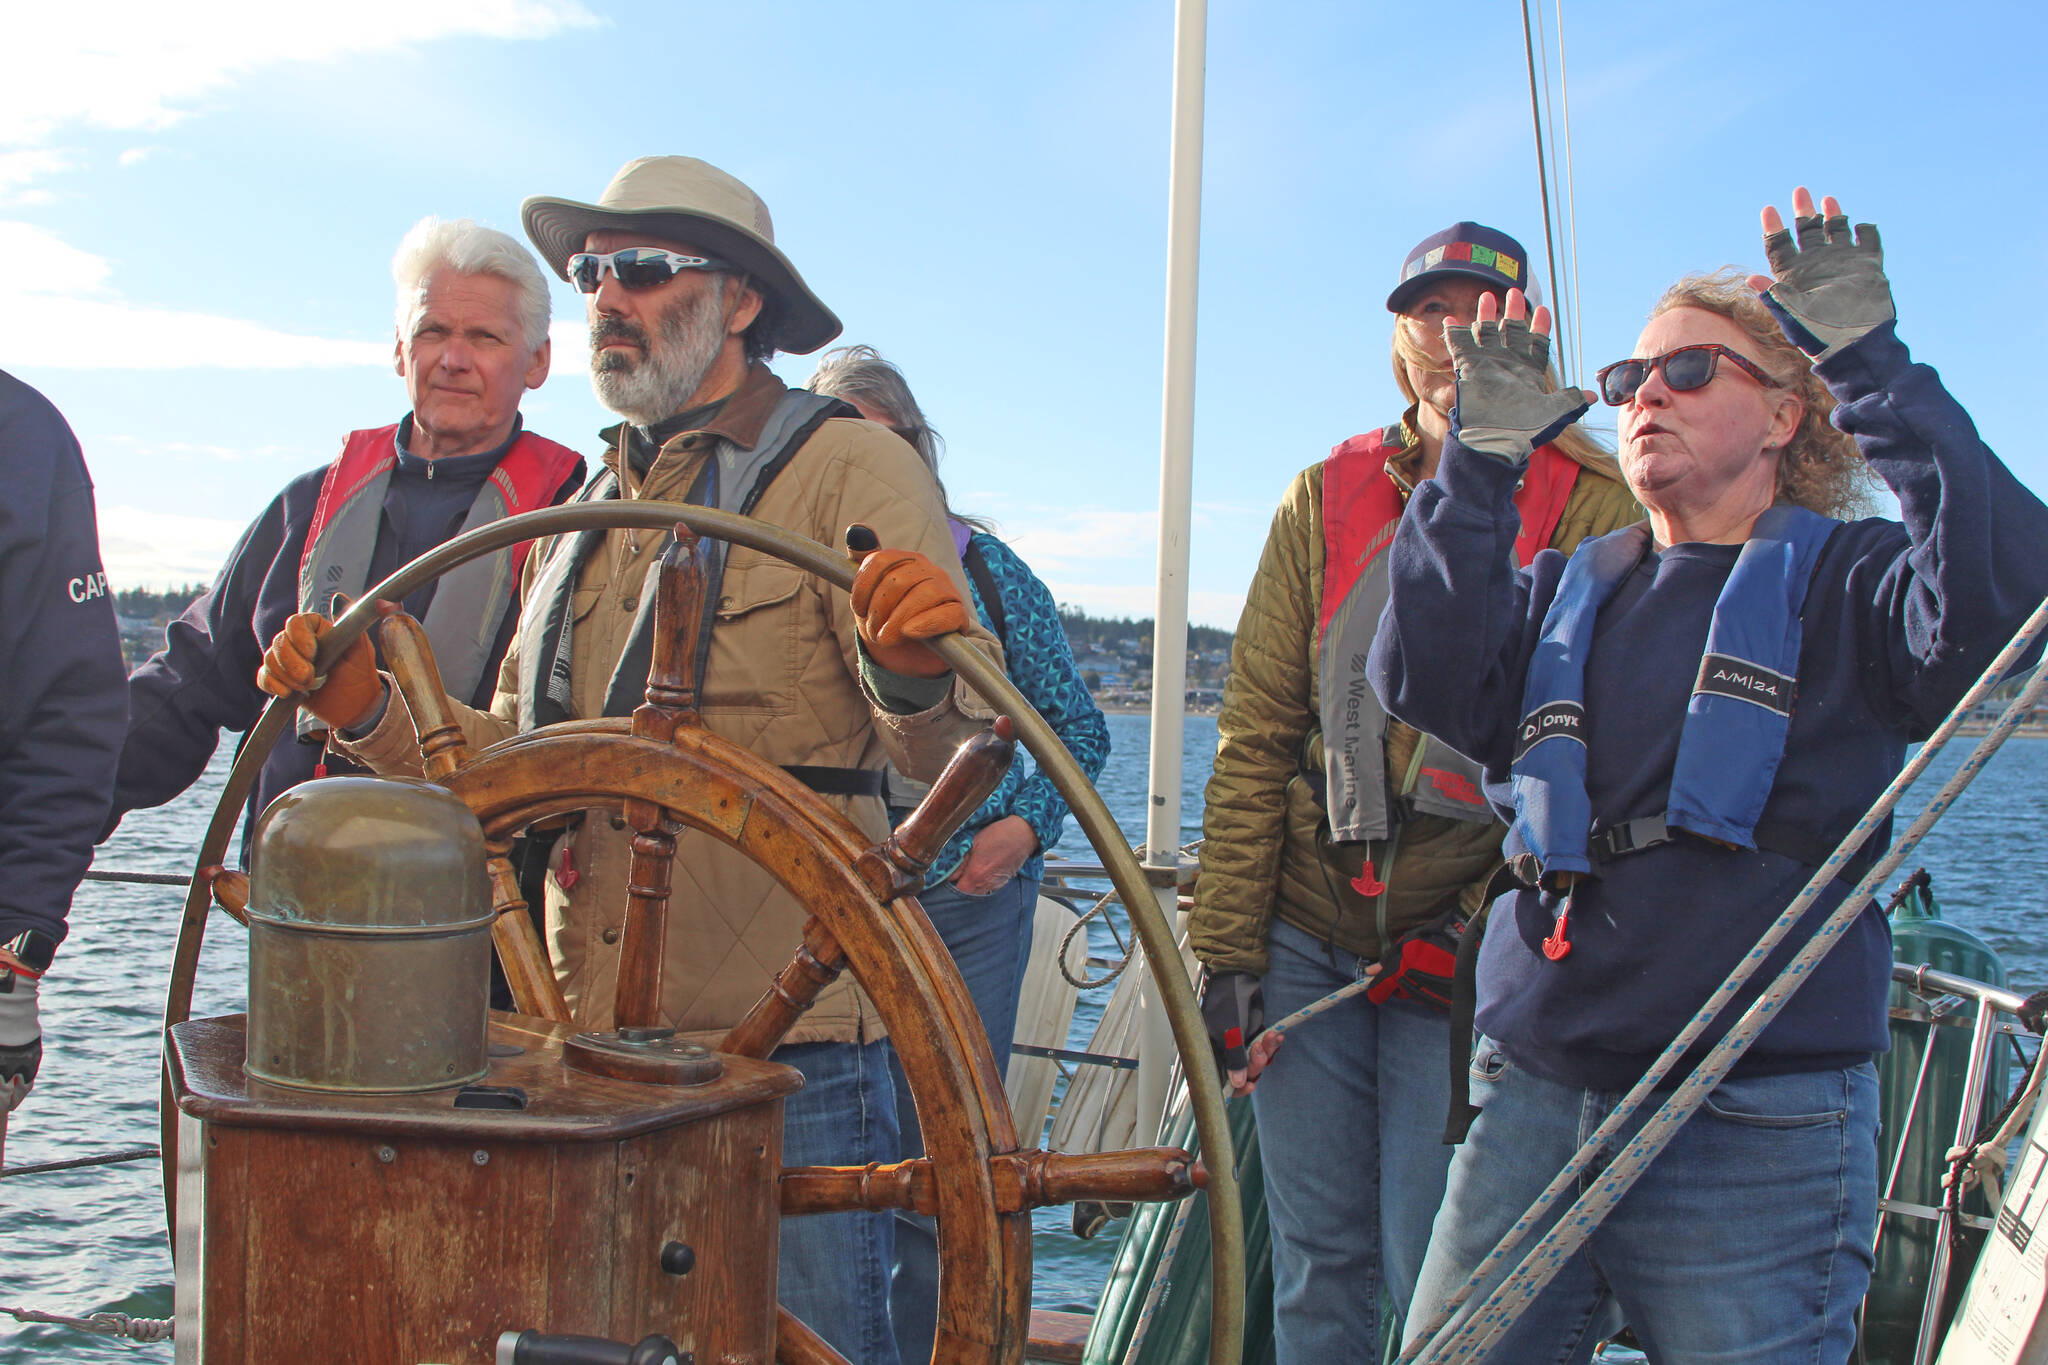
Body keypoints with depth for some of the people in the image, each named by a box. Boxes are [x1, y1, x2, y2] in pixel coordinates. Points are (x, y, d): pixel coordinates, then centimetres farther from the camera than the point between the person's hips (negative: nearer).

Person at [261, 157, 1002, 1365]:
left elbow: (956, 749, -17)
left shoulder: (850, 467, -6)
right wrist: (368, 709, 2)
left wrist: (916, 668, -38)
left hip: (792, 1048, -7)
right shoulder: (591, 506, 17)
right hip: (591, 1039, 7)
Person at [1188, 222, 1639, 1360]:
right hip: (1307, 935, 3)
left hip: (1468, 963, -3)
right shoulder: (1326, 498, 6)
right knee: (1317, 1267, 10)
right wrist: (1224, 955, 0)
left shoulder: (1596, 511, -3)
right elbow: (1255, 738, 5)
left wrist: (1477, 929, -13)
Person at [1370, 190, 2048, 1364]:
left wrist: (1874, 369, -22)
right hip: (1535, 1105, 4)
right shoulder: (1571, 591, 15)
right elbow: (1430, 684, -2)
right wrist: (1482, 464, -10)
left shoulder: (1843, 583, 3)